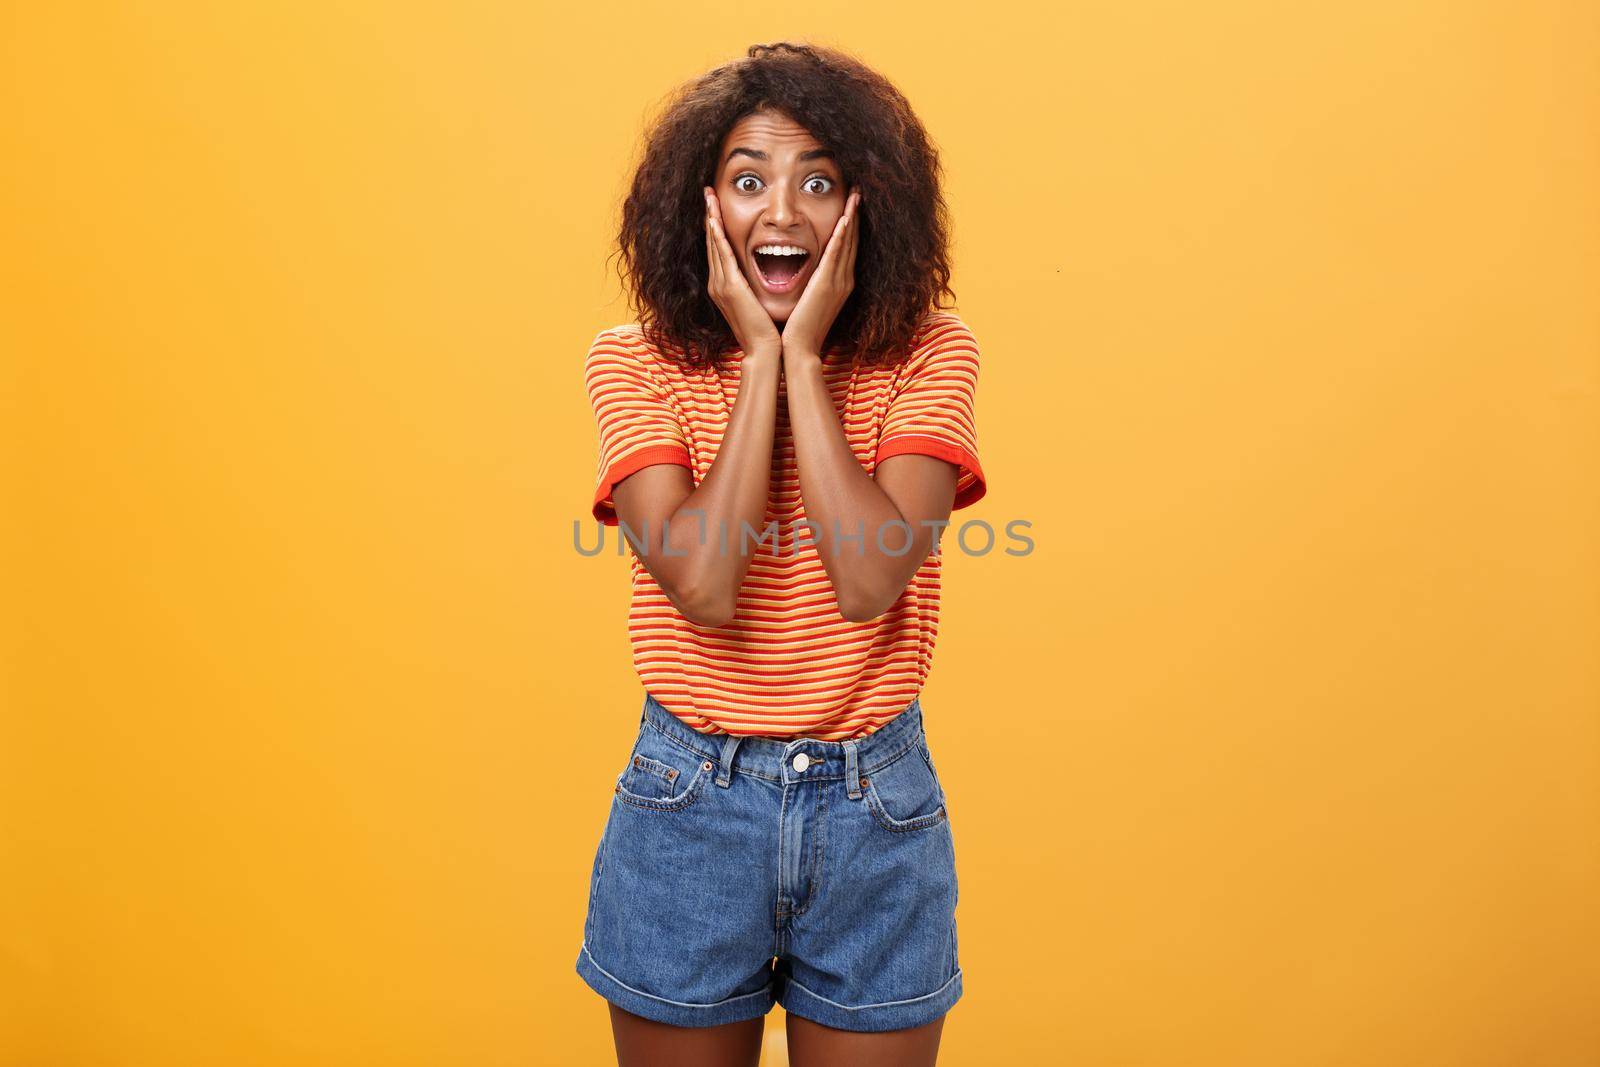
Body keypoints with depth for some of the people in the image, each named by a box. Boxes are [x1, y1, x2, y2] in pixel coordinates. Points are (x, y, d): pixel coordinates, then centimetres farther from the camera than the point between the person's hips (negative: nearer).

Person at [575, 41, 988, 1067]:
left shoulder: (928, 354, -6)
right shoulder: (639, 362, -6)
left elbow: (871, 582, -20)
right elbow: (704, 588, -20)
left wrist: (804, 357, -17)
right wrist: (760, 360, -16)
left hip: (879, 807, 0)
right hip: (689, 802, 0)